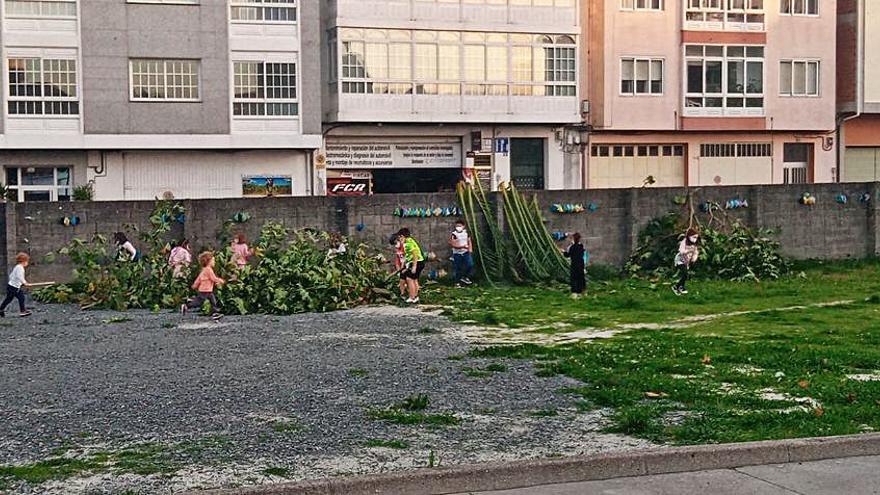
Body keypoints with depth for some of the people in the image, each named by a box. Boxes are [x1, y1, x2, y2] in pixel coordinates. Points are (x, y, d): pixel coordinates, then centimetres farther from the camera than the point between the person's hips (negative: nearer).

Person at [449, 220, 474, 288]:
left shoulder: (466, 232, 4)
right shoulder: (454, 234, -12)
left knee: (470, 264, -11)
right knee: (457, 269, 1)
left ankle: (465, 277, 10)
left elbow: (469, 241, 13)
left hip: (466, 252, 4)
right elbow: (453, 245, -19)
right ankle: (457, 283, 14)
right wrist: (463, 246, -26)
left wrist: (470, 248, -6)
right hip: (457, 254, -4)